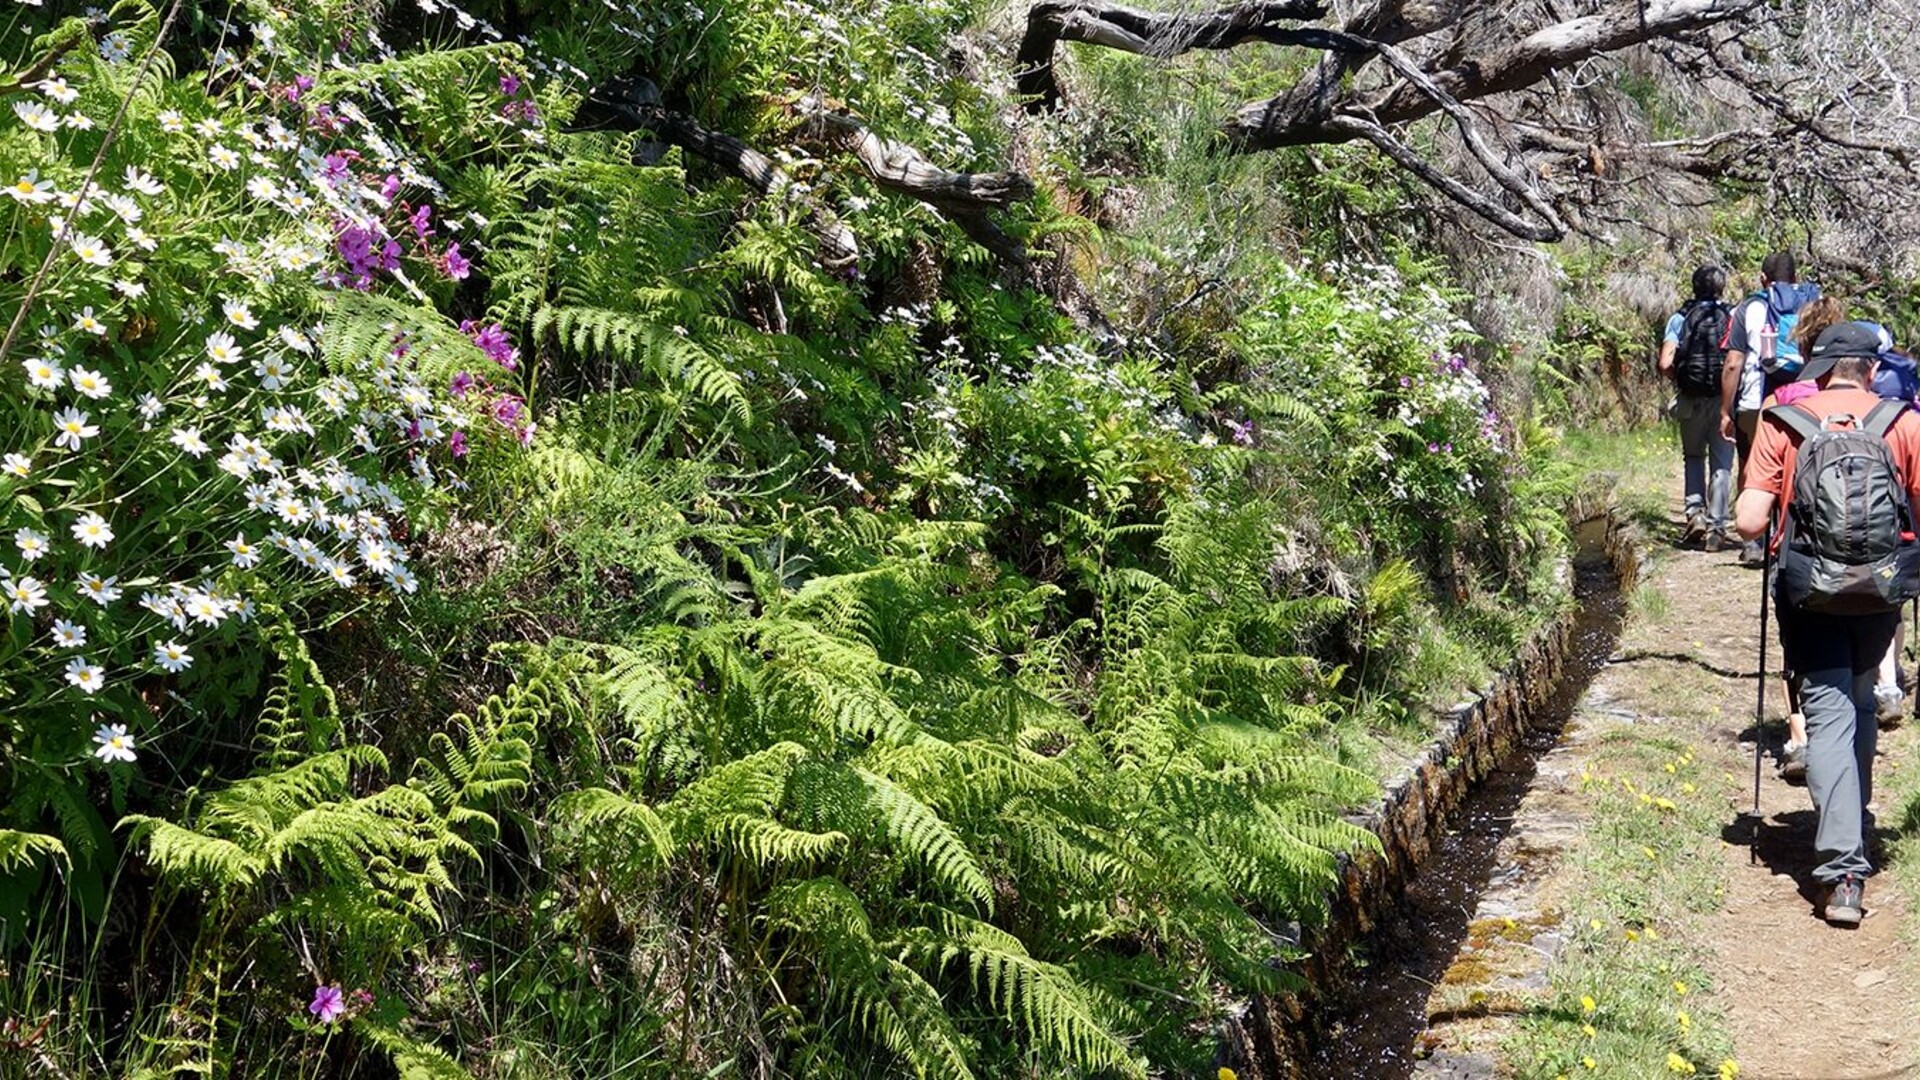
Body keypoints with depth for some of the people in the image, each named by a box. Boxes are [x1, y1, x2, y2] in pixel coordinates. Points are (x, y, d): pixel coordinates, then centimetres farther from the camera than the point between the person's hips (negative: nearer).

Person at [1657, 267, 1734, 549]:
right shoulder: (1734, 318, 2)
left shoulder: (1681, 318, 2)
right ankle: (1715, 527, 2)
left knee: (1693, 456, 19)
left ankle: (1694, 510, 1)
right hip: (1725, 399, 0)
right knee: (1721, 464, 5)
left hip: (1690, 399, 0)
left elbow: (1665, 363, -8)